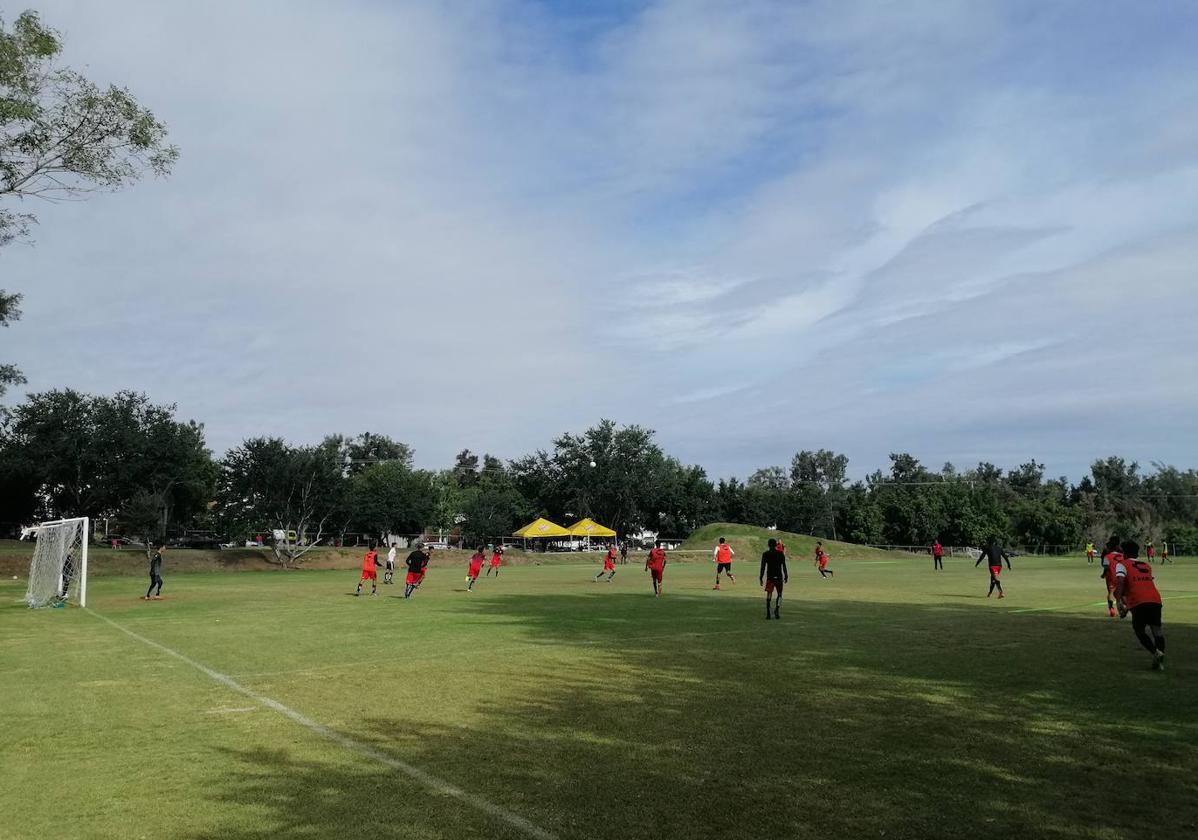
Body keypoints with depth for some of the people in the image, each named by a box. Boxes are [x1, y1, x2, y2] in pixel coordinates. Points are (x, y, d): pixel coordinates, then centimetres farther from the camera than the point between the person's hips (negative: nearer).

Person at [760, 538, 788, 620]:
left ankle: (768, 614, -2)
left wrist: (761, 577, 0)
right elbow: (784, 566, -1)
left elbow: (763, 567, -3)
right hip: (779, 576, 0)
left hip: (769, 577, 0)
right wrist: (786, 576, 6)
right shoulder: (780, 554, 1)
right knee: (779, 594, 12)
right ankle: (777, 609, -10)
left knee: (769, 595, 3)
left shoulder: (765, 554, 0)